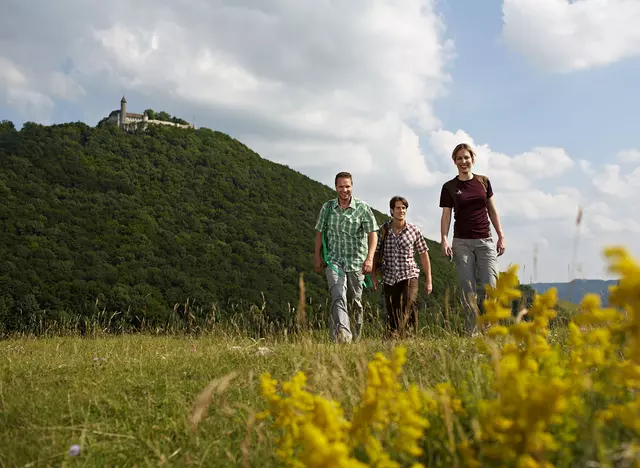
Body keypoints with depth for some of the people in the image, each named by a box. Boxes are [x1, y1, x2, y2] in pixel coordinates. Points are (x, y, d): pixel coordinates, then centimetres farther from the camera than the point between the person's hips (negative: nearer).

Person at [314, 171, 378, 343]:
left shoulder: (363, 208, -3)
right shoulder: (327, 207, 4)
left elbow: (373, 234, -6)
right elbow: (319, 232, 12)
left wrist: (369, 258, -19)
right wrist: (317, 257, 8)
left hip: (356, 261, 0)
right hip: (333, 260, 0)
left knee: (356, 300, 9)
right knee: (338, 297, -19)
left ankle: (357, 334, 29)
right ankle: (342, 334, -32)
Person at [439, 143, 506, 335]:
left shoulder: (483, 181, 9)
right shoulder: (449, 187, 4)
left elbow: (492, 211, 13)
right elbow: (446, 215, 1)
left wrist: (501, 236, 8)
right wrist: (444, 240, -13)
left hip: (485, 241, 1)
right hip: (462, 242, -1)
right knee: (467, 291, -2)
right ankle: (472, 332, 3)